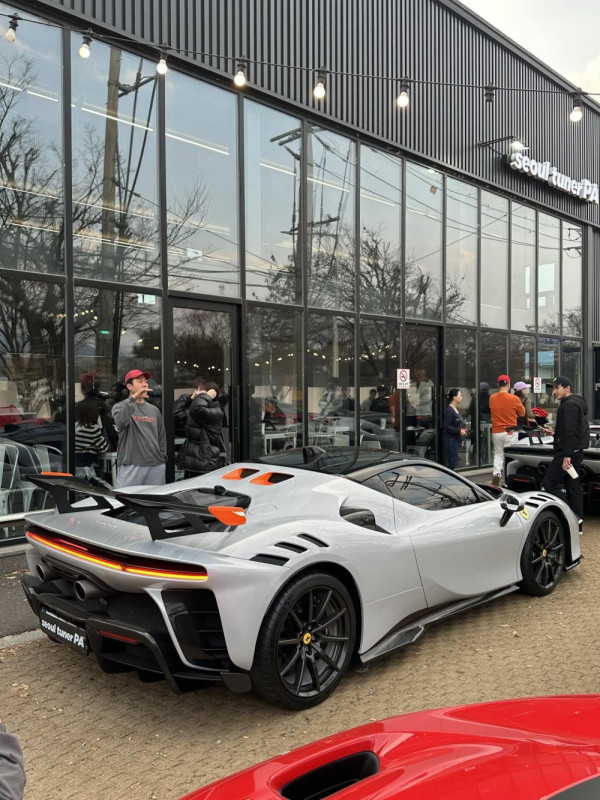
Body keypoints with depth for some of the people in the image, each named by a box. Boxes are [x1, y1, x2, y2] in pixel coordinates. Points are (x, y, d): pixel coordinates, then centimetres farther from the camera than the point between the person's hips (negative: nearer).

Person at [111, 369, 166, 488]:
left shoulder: (154, 410, 17)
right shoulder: (120, 406, 4)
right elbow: (121, 421, -20)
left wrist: (163, 459, 10)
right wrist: (133, 399, -22)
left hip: (156, 466, 4)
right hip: (130, 465, -4)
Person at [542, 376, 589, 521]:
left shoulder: (569, 405, -13)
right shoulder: (576, 403, 21)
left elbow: (571, 432, -22)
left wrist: (567, 455, -25)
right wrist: (555, 432, 17)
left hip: (568, 452, -11)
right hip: (575, 452, 11)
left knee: (549, 482, -10)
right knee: (573, 488, 10)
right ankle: (577, 520, 12)